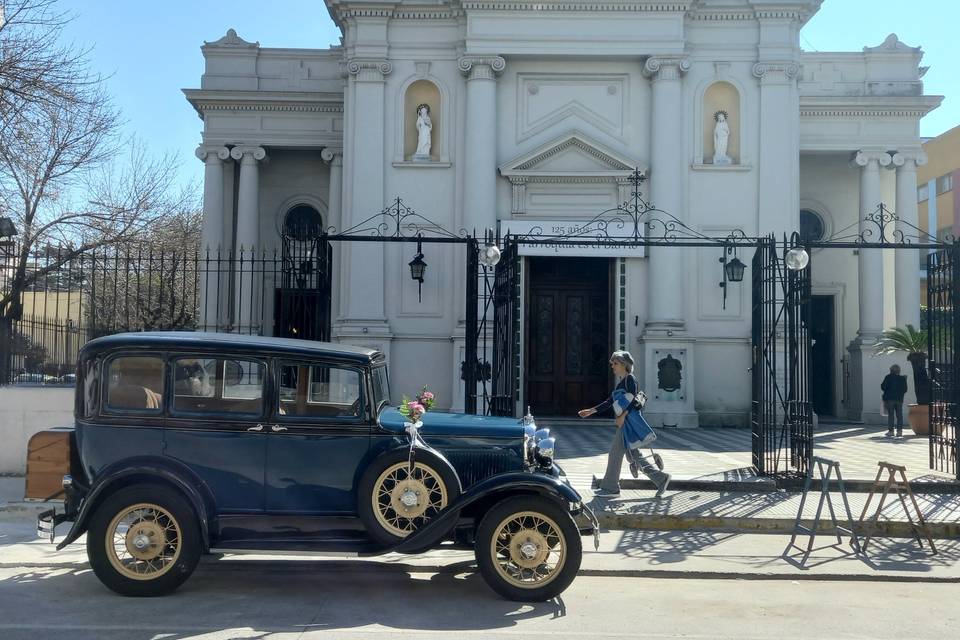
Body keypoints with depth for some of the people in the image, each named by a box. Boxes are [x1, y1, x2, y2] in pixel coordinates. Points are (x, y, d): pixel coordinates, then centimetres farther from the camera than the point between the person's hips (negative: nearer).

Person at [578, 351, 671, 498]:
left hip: (630, 421, -9)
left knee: (615, 453, -5)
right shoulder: (621, 382, 20)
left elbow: (633, 400, -19)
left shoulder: (630, 379, -7)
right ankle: (660, 478, 12)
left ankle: (610, 488, 3)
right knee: (633, 455, 9)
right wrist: (591, 411, 18)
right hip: (624, 422, 9)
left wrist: (623, 415, -25)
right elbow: (609, 402, 22)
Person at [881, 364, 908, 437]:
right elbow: (905, 390, 7)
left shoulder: (888, 377, -7)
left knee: (890, 415, 1)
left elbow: (883, 387, -9)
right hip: (899, 399, 3)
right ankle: (899, 431, 3)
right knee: (899, 415, 7)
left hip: (889, 399, -3)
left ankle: (891, 431, 0)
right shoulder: (902, 378, 3)